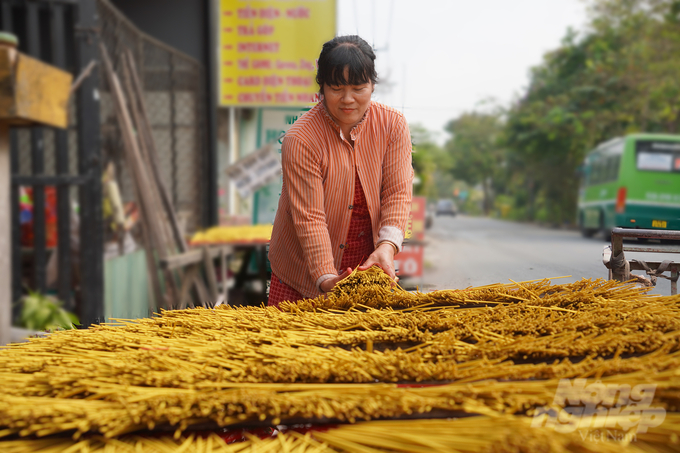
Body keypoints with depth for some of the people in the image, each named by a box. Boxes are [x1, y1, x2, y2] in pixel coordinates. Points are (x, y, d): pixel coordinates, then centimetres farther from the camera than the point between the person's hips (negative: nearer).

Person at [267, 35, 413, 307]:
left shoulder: (393, 125, -6)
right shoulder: (300, 140, -18)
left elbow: (398, 192, -10)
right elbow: (309, 217, -21)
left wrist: (388, 246, -27)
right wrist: (326, 278, -31)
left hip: (368, 266, 3)